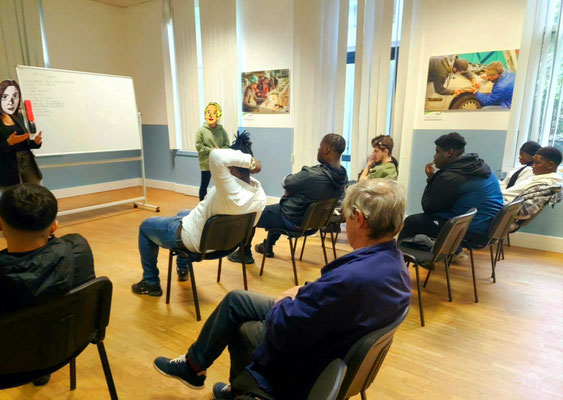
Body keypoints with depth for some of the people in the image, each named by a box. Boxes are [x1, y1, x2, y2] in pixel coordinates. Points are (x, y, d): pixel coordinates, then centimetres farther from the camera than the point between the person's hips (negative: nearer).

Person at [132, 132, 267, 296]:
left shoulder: (231, 190, -40)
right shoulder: (261, 196, -16)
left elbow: (216, 155, -56)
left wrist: (250, 161, -44)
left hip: (194, 241, -8)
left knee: (145, 226, 19)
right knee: (182, 214, 38)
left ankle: (151, 283, 29)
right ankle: (182, 269, 50)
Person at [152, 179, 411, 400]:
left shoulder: (352, 277, -38)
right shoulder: (394, 262, -8)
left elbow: (283, 332, -28)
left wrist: (287, 300, -8)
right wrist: (303, 293, -5)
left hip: (302, 364, -8)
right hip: (329, 338, 8)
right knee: (235, 300, 15)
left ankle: (193, 366, 43)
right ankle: (194, 364, 36)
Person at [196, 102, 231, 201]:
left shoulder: (221, 130, 0)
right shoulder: (201, 130, -6)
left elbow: (227, 145, 3)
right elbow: (198, 146, -8)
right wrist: (212, 150, -15)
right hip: (206, 163, -2)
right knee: (204, 185, 10)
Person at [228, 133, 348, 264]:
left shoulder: (311, 175, -34)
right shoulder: (343, 177, -8)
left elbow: (285, 183, -16)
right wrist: (292, 189, 0)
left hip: (292, 221, -8)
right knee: (277, 207, 37)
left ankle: (245, 254, 25)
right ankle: (268, 247, 49)